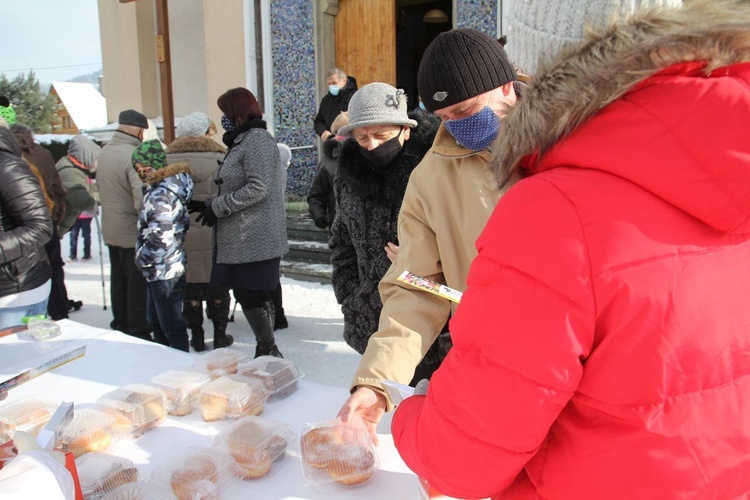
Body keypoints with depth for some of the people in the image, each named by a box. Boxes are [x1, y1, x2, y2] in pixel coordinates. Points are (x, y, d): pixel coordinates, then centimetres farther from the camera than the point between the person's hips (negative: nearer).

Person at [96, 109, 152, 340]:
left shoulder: (104, 152, 6)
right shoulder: (134, 155, -21)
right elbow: (142, 200, -27)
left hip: (110, 231, 8)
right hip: (133, 233, -8)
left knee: (119, 282, 19)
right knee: (138, 285, 1)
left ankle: (120, 327, 32)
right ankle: (139, 334, 9)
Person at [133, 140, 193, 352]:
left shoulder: (159, 195, -20)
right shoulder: (170, 185, 9)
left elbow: (160, 238, -25)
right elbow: (184, 222, 17)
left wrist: (142, 259, -8)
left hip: (164, 271, -11)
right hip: (161, 271, 11)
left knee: (171, 325, 0)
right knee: (155, 320, 23)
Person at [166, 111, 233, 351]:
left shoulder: (167, 161, 1)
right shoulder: (219, 159, -7)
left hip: (180, 238, 2)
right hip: (214, 235, -2)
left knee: (189, 286, 12)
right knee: (218, 288, 10)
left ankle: (196, 336, 20)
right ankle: (220, 335, 19)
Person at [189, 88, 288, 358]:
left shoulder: (257, 139, -11)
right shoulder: (243, 141, 20)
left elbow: (258, 189, -20)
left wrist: (217, 206, -13)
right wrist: (208, 204, 12)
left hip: (254, 240, -10)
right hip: (243, 238, 10)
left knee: (249, 296, -6)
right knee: (248, 295, 12)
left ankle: (269, 352, 6)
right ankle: (267, 352, 21)